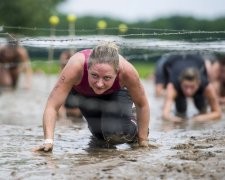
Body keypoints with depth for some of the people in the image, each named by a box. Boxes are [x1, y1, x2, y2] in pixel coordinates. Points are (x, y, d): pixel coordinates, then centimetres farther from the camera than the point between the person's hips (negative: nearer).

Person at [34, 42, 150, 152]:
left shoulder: (126, 71, -42)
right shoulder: (76, 67, -44)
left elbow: (142, 105, -24)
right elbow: (52, 106, -42)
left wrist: (143, 139, -18)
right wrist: (48, 141, -53)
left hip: (117, 93, -1)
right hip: (82, 92, 1)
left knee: (116, 134, -23)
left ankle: (132, 126, 12)